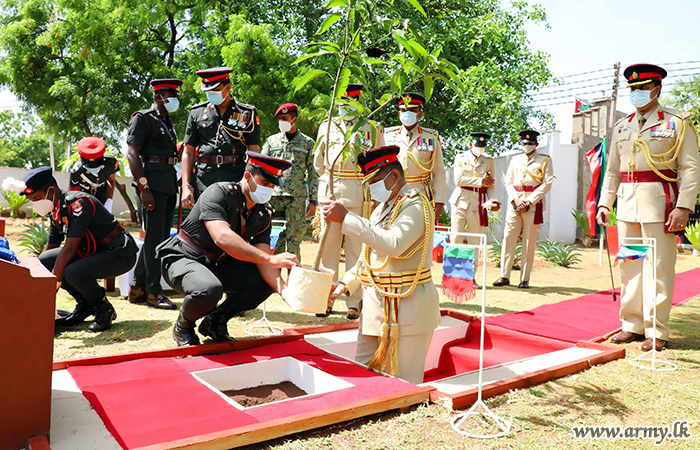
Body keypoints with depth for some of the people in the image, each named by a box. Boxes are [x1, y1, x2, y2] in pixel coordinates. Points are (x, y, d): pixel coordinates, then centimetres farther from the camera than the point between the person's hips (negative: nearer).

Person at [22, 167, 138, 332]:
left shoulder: (78, 203, -23)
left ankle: (105, 310, -5)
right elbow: (50, 247, 16)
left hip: (120, 253, -10)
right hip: (95, 251, 10)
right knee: (45, 260, 2)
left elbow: (69, 248, -26)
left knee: (73, 272, -32)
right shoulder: (55, 211, 6)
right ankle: (85, 306, 11)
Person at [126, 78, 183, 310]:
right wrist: (144, 188, -19)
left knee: (160, 237, 10)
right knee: (154, 238, -6)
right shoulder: (142, 119, -2)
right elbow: (132, 154, -11)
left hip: (169, 184, 9)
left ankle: (137, 288, 20)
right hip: (152, 183, -9)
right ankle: (153, 291, 3)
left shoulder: (168, 123, 22)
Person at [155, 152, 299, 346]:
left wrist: (283, 289, -29)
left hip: (216, 264, 7)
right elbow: (222, 237, -39)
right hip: (182, 258, -7)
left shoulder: (264, 214, -2)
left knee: (268, 280, -8)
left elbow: (262, 260, -9)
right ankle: (183, 327, -3)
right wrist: (270, 259, -44)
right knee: (210, 289, -37)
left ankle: (215, 321, 6)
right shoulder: (218, 193, -22)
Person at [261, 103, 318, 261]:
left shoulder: (308, 143, 7)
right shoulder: (272, 140, 13)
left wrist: (313, 201, -2)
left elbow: (313, 173, 5)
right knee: (275, 240, 3)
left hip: (297, 198, -2)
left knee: (293, 240, -2)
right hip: (273, 196, 2)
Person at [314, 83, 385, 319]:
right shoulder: (327, 126, 14)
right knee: (328, 245, 2)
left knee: (357, 247, -1)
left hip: (360, 194, -2)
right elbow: (318, 162, 24)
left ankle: (354, 302, 6)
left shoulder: (373, 129, 9)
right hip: (330, 191, 2)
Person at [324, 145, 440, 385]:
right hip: (376, 306, 9)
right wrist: (345, 283, 9)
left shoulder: (415, 205, -12)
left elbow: (393, 244, -32)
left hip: (407, 308, -9)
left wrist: (346, 218, -30)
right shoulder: (383, 207, 16)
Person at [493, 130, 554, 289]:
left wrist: (528, 202, -11)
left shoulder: (545, 160, 6)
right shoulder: (515, 160, 16)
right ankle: (504, 276, 4)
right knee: (508, 238, -2)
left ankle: (525, 279, 6)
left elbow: (547, 184, -2)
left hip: (533, 205, -3)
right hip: (515, 204, 3)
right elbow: (508, 182, 11)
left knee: (529, 242, -1)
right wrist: (516, 200, -6)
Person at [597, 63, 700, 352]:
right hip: (627, 201, 5)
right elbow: (612, 170, 19)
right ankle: (632, 325, 17)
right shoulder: (622, 128, 16)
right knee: (629, 265, 8)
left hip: (659, 199, -5)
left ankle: (656, 331, 5)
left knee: (658, 266, -3)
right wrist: (605, 203, 10)